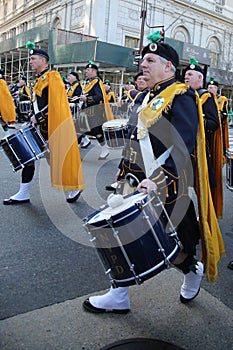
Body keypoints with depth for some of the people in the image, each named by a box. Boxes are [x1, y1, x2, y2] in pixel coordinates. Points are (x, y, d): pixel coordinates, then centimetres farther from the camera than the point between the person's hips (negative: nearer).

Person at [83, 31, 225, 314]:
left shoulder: (181, 97, -12)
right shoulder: (146, 97, 14)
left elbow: (182, 148, -23)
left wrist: (157, 180, -30)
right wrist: (127, 170, 16)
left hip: (166, 189, -8)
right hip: (138, 184, 8)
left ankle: (193, 270, 41)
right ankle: (118, 296, 25)